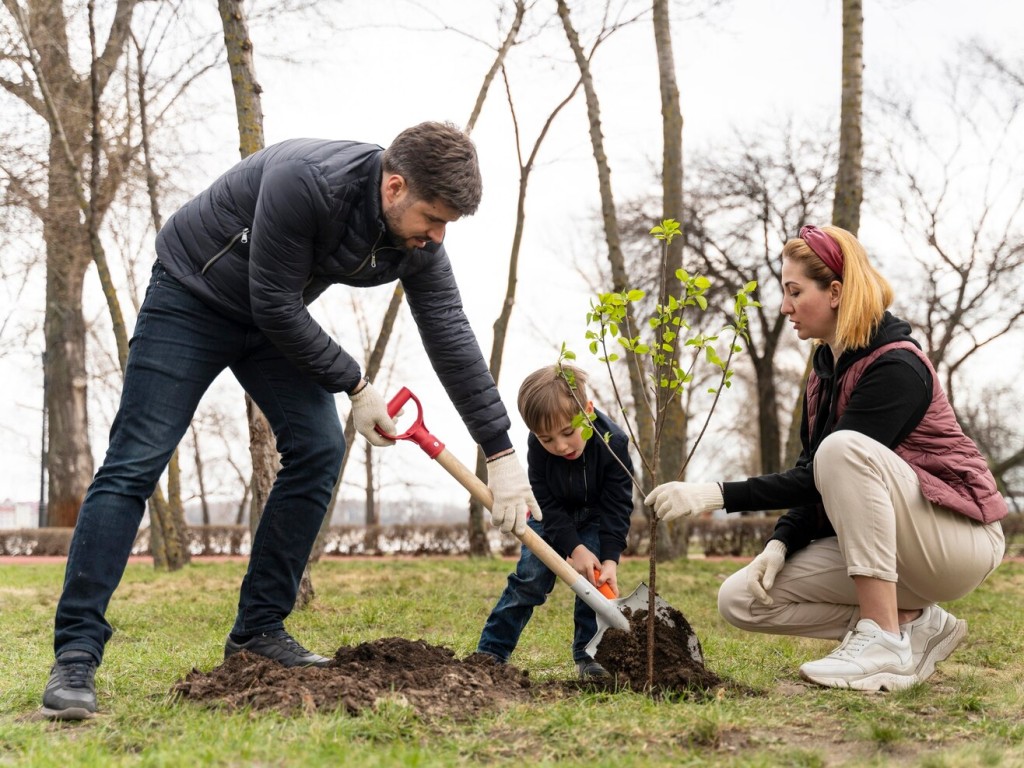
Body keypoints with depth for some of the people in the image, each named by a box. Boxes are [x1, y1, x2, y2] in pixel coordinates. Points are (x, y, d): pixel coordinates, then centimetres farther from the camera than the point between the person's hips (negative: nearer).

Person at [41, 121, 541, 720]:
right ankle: (76, 653, -12)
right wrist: (355, 386, -20)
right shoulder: (305, 181, -35)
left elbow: (453, 340, -10)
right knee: (135, 463, -12)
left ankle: (259, 630, 3)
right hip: (191, 296, -6)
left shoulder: (418, 242, -15)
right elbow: (276, 306, -29)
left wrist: (502, 454, -11)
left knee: (319, 449, -7)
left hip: (274, 320, 7)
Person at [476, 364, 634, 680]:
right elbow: (548, 505, -23)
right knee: (530, 577, -7)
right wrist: (574, 548, -32)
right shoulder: (538, 446, -30)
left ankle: (587, 655, -1)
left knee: (595, 580, -14)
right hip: (552, 515, 0)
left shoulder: (613, 443, -34)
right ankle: (490, 652, -1)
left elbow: (616, 508, -27)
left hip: (595, 515, 0)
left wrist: (610, 560, -34)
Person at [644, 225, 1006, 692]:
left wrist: (718, 496, -28)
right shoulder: (827, 366, 7)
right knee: (742, 600, -6)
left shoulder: (895, 368, -19)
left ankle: (885, 641, -28)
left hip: (958, 537, -8)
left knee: (841, 448, -34)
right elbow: (813, 478, 7)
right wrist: (779, 545, -10)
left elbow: (824, 473, -24)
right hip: (874, 542, 8)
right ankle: (913, 621, 0)